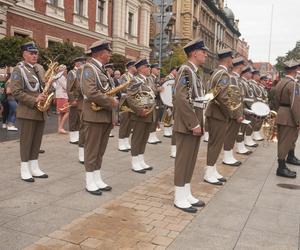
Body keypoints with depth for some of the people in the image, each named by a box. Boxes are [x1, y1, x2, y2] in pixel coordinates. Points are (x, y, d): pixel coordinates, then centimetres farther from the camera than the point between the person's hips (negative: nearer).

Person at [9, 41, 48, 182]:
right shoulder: (19, 70, -5)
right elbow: (16, 91, -14)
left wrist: (45, 96, -1)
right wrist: (34, 100, -21)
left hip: (41, 112, 7)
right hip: (27, 112, -7)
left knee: (37, 142, 10)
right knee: (26, 142, 0)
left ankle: (35, 168, 19)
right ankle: (25, 170, 9)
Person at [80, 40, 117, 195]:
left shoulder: (101, 69, 17)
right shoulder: (89, 68, -11)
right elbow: (91, 92, -24)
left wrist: (112, 116, 14)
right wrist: (111, 102, -16)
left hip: (106, 116, 9)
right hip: (94, 116, -9)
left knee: (100, 150, 13)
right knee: (92, 150, 0)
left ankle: (97, 179, 23)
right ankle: (90, 182, 10)